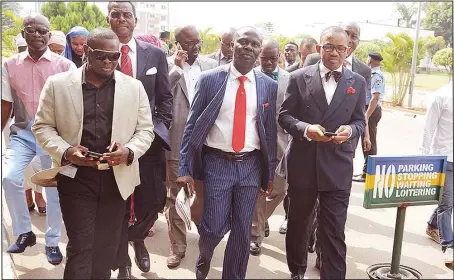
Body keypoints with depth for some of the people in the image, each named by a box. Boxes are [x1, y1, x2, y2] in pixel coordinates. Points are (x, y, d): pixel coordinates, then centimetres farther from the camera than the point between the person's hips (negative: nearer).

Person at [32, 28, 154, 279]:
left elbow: (145, 130, 5)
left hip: (117, 178, 2)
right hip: (75, 177, -1)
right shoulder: (57, 84, -1)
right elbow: (42, 126, 3)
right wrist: (65, 151, -15)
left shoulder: (134, 87, 2)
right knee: (79, 246, 4)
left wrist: (129, 151, -15)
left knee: (107, 247, 15)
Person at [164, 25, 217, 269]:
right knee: (174, 196, 9)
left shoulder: (211, 65, 6)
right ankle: (177, 247, 24)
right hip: (176, 141, -2)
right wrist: (176, 67, -18)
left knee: (205, 194, 15)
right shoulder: (167, 65, -1)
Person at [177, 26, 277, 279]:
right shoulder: (209, 80, -3)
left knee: (243, 231, 10)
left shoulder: (269, 86, 3)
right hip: (216, 163, -2)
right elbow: (192, 125, -2)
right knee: (214, 228, 2)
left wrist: (270, 172, 9)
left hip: (251, 165, 2)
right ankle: (204, 258, 37)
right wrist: (185, 168, -6)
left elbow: (271, 131, 7)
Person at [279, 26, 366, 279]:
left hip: (337, 165, 0)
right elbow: (285, 115, -2)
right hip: (303, 163, 1)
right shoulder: (299, 77, -1)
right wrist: (306, 129, -20)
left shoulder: (358, 82, 4)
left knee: (334, 230, 1)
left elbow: (360, 121, 6)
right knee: (299, 221, 18)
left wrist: (350, 130, -17)